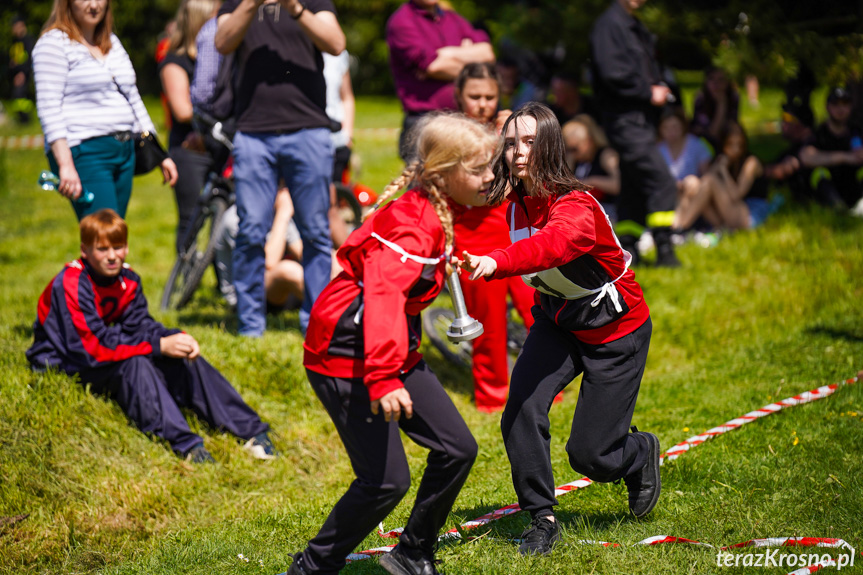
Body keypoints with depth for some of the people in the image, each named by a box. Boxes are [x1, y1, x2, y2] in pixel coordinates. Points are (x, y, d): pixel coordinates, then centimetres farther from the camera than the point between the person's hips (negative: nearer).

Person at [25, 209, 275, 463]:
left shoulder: (127, 279, 1)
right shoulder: (71, 285, -24)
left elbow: (141, 325, -3)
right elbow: (93, 346, -30)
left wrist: (177, 338, -26)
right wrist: (159, 346, -30)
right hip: (64, 366, -7)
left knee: (184, 360, -11)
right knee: (134, 365, -35)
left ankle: (251, 429, -18)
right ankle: (184, 443, -48)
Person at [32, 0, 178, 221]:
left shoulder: (112, 42, 20)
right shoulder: (54, 43, -3)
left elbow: (133, 100, 25)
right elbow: (49, 109, -11)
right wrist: (65, 165, -21)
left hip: (124, 152, 8)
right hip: (84, 152, -8)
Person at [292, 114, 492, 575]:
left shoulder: (440, 216, 7)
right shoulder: (412, 225, -23)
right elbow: (384, 296, -38)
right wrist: (382, 379, -47)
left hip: (393, 352, 10)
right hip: (346, 358, -10)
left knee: (458, 449, 5)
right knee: (386, 480, -13)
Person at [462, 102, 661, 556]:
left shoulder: (576, 207, -31)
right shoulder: (513, 204, -8)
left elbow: (552, 245, -52)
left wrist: (494, 262, -66)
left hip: (615, 330, -5)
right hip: (556, 321, 6)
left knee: (590, 454, -2)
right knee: (521, 410, -20)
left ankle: (642, 454, 35)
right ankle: (541, 519, -3)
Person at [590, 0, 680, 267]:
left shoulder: (636, 28, 18)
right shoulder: (609, 24, -11)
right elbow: (613, 74, -20)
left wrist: (658, 89, 4)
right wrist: (649, 93, -13)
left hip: (641, 119, 10)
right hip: (624, 121, -10)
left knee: (635, 187, 12)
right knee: (662, 182, -14)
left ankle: (626, 250, 18)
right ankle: (664, 251, -11)